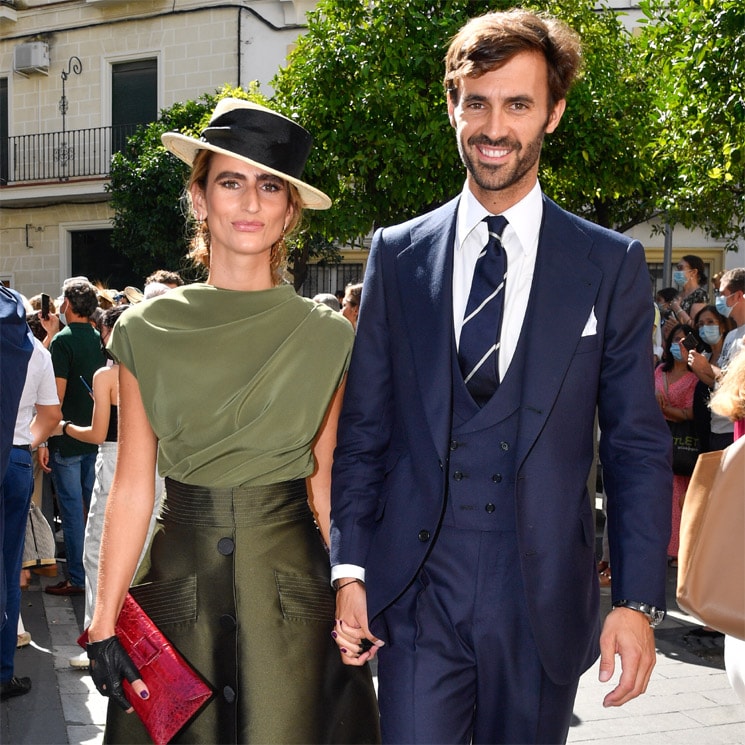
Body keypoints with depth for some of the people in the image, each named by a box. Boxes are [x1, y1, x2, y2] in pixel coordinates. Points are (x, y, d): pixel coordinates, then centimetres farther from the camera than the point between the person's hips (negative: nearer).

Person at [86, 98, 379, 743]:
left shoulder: (328, 337, -1)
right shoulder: (147, 331, -1)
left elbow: (325, 484, 2)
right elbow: (132, 486, 0)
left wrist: (353, 601, -4)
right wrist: (104, 619, -2)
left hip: (291, 580, 0)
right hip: (180, 574, 1)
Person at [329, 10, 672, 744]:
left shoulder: (611, 265, 0)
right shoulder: (396, 254, 3)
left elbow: (636, 446, 1)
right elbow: (362, 429, 4)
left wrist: (637, 600, -5)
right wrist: (349, 570, 0)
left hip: (543, 601, 0)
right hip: (415, 595, 0)